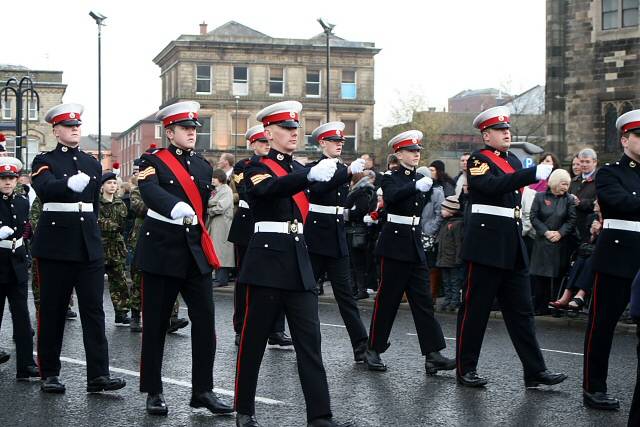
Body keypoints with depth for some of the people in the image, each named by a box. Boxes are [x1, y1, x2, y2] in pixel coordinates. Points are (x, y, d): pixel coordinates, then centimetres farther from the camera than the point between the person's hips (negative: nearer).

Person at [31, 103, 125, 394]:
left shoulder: (92, 164, 15)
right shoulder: (45, 161, 0)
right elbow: (45, 188, -22)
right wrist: (70, 184, -41)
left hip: (89, 246, 4)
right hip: (55, 247, -4)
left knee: (94, 309, -2)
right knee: (52, 311, 3)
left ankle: (98, 375, -3)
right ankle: (49, 374, 12)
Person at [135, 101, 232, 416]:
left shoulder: (204, 166, 13)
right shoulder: (153, 161, -5)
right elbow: (150, 192, -26)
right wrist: (179, 209, -43)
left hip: (195, 252, 5)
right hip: (161, 251, -5)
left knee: (205, 320, 0)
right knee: (156, 323, 3)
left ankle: (202, 390, 8)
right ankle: (153, 391, 15)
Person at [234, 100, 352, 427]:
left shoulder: (300, 170, 18)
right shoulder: (257, 167, -4)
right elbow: (269, 189, -27)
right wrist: (311, 176, -40)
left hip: (299, 263, 6)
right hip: (267, 259, -6)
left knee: (310, 339, 1)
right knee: (254, 338, 3)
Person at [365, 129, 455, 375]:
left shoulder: (421, 179, 13)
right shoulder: (390, 178, -4)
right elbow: (390, 197, -27)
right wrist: (417, 187, -37)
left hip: (415, 247, 6)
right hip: (395, 245, -5)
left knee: (423, 301, 1)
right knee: (387, 299, 0)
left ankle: (433, 354, -1)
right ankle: (374, 350, 12)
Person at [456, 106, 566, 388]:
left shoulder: (514, 161, 16)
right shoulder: (478, 160, -7)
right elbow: (494, 185, -26)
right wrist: (535, 173, -33)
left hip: (513, 247, 7)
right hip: (486, 245, -7)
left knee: (521, 310, 7)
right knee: (475, 309, 1)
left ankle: (535, 371, 9)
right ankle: (466, 369, 10)